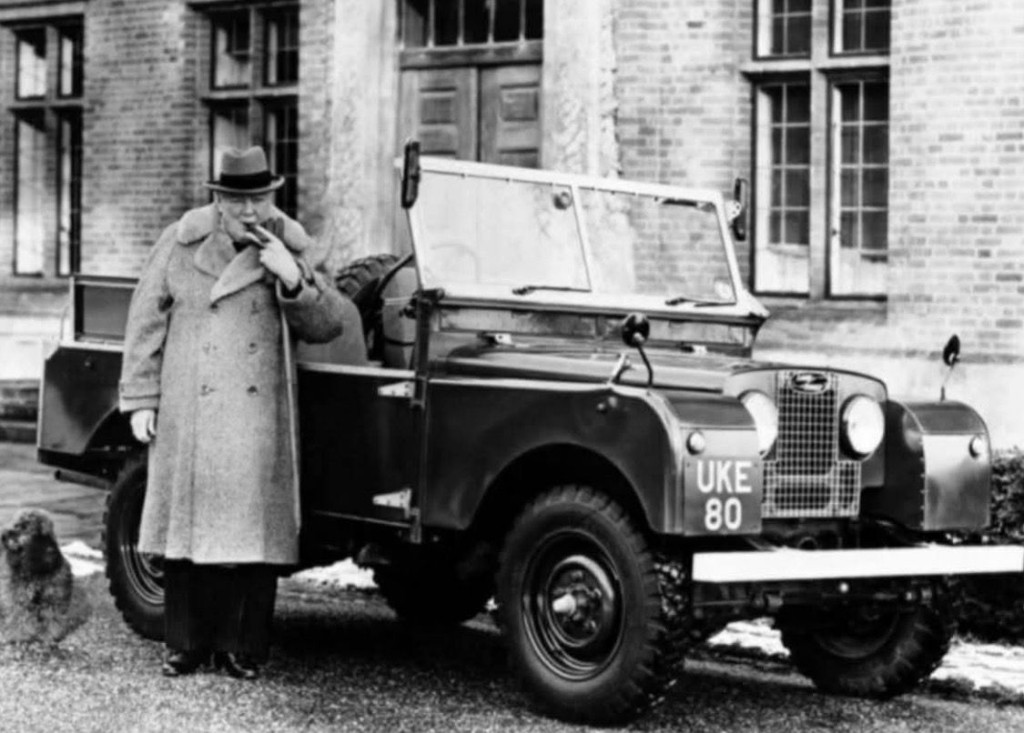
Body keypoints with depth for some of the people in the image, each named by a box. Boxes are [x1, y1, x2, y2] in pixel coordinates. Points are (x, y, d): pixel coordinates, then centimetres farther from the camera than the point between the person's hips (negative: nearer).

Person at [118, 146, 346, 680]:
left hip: (259, 419, 0)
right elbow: (146, 322, 5)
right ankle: (184, 644, 14)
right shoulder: (180, 244, 4)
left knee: (253, 530, -1)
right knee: (187, 524, 5)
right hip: (188, 415, 0)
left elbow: (327, 326, -2)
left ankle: (242, 647, 8)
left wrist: (292, 278, -18)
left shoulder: (293, 250, 4)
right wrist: (141, 400, 0)